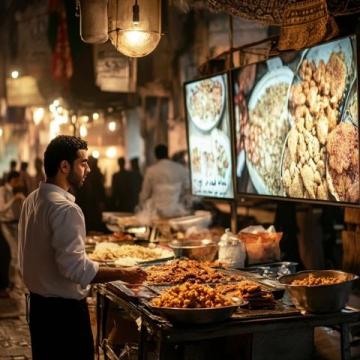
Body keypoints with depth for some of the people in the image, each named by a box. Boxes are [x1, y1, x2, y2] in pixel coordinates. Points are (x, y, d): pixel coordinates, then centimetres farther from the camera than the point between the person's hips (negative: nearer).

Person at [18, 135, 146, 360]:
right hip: (64, 308, -9)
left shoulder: (33, 199, 5)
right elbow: (76, 267, -27)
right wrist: (122, 274, -20)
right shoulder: (65, 208, -23)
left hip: (38, 303, 9)